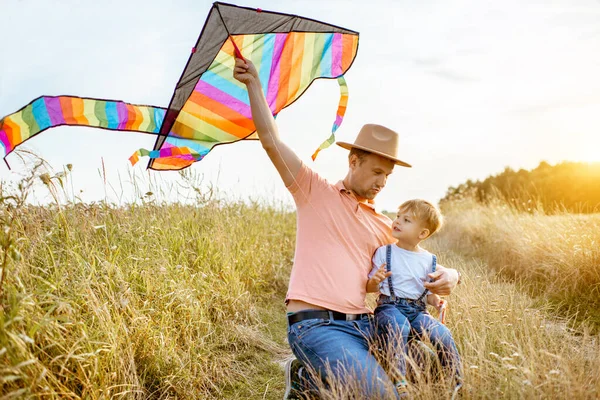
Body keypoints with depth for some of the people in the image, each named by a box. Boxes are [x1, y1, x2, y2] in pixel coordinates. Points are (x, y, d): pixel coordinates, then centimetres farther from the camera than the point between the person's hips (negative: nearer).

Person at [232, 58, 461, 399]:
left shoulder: (384, 226, 20)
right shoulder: (315, 192, 7)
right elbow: (271, 141, -1)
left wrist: (449, 276, -1)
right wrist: (254, 84, -4)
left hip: (365, 326, 7)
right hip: (316, 327, -6)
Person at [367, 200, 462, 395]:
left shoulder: (428, 260, 8)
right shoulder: (383, 252, 1)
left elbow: (429, 291, 17)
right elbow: (371, 288, 1)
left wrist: (436, 300, -6)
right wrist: (375, 281, -22)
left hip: (418, 310, 3)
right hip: (390, 307, -3)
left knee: (442, 333, -19)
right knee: (398, 326, -35)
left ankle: (457, 382, -1)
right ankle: (399, 382, -35)